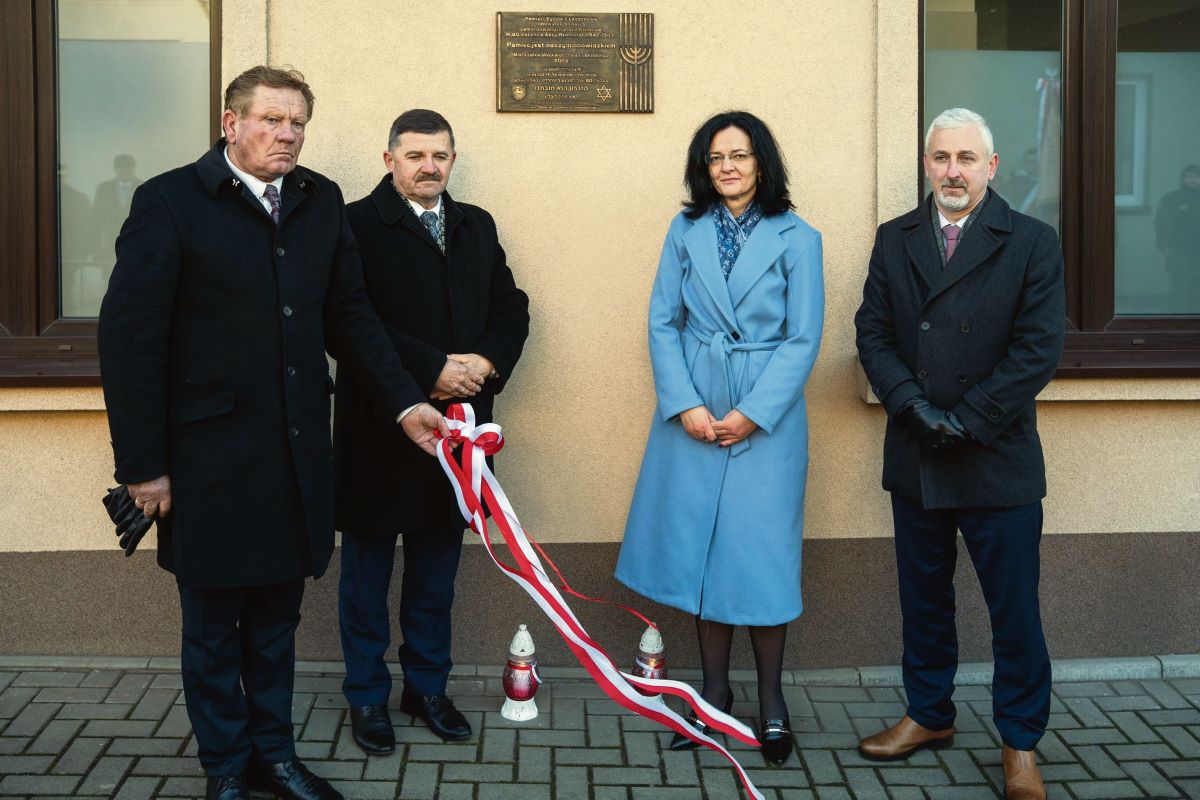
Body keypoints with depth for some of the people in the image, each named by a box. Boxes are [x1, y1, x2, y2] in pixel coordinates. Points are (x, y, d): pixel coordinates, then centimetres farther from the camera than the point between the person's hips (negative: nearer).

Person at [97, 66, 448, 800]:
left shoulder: (322, 202, 7)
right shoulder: (170, 202, -8)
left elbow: (351, 315, 12)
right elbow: (130, 337, -10)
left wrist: (404, 401, 3)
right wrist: (143, 463, -11)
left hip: (297, 455, 4)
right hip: (209, 457, -4)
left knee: (276, 620, 16)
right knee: (213, 626, 11)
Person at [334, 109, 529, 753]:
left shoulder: (476, 226, 12)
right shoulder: (358, 224, -8)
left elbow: (511, 307, 12)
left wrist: (485, 363, -7)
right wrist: (433, 369, -20)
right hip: (380, 428, -5)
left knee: (436, 572, 16)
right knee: (367, 571, 10)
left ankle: (428, 687, 31)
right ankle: (367, 696, 23)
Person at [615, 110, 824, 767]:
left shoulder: (796, 238, -1)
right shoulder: (685, 232, 7)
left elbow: (803, 339, -4)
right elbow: (662, 323, 3)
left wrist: (754, 413, -12)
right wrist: (685, 404, -8)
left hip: (766, 417, -2)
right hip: (693, 414, 3)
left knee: (760, 553, 0)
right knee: (700, 550, 6)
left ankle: (771, 701, 15)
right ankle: (714, 694, 20)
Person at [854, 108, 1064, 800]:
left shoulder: (1032, 242, -4)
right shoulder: (895, 240, 7)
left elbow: (1039, 348, -11)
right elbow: (873, 333, 2)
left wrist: (966, 420, -15)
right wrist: (913, 404, -13)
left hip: (999, 459, -3)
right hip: (915, 458, 4)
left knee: (1015, 609, 5)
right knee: (924, 599, 16)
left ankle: (1021, 743, 21)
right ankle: (930, 715, 33)